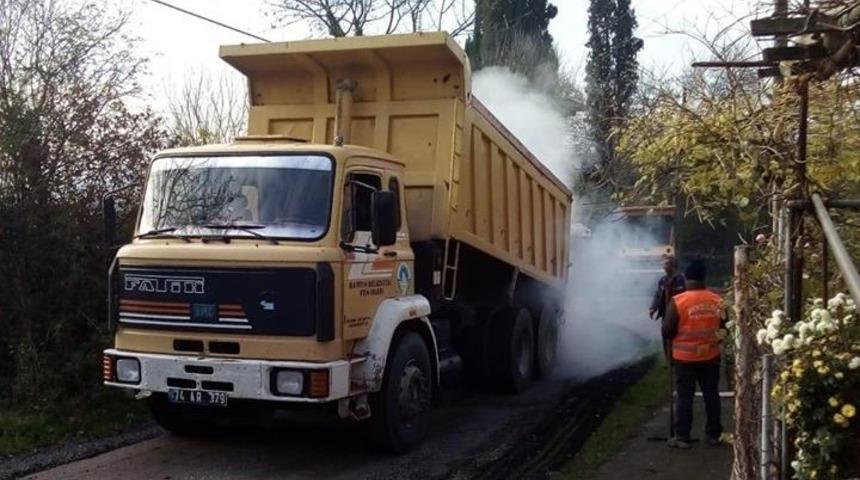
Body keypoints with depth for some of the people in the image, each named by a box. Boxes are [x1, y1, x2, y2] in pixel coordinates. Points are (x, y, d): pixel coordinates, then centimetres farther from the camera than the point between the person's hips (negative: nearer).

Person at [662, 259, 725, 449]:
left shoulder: (678, 301, -16)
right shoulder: (717, 300, -3)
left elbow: (666, 331, -12)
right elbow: (723, 325, 11)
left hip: (685, 358, -3)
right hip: (710, 356, 4)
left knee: (684, 398, 4)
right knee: (711, 395, 14)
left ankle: (682, 437, 8)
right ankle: (713, 434, 23)